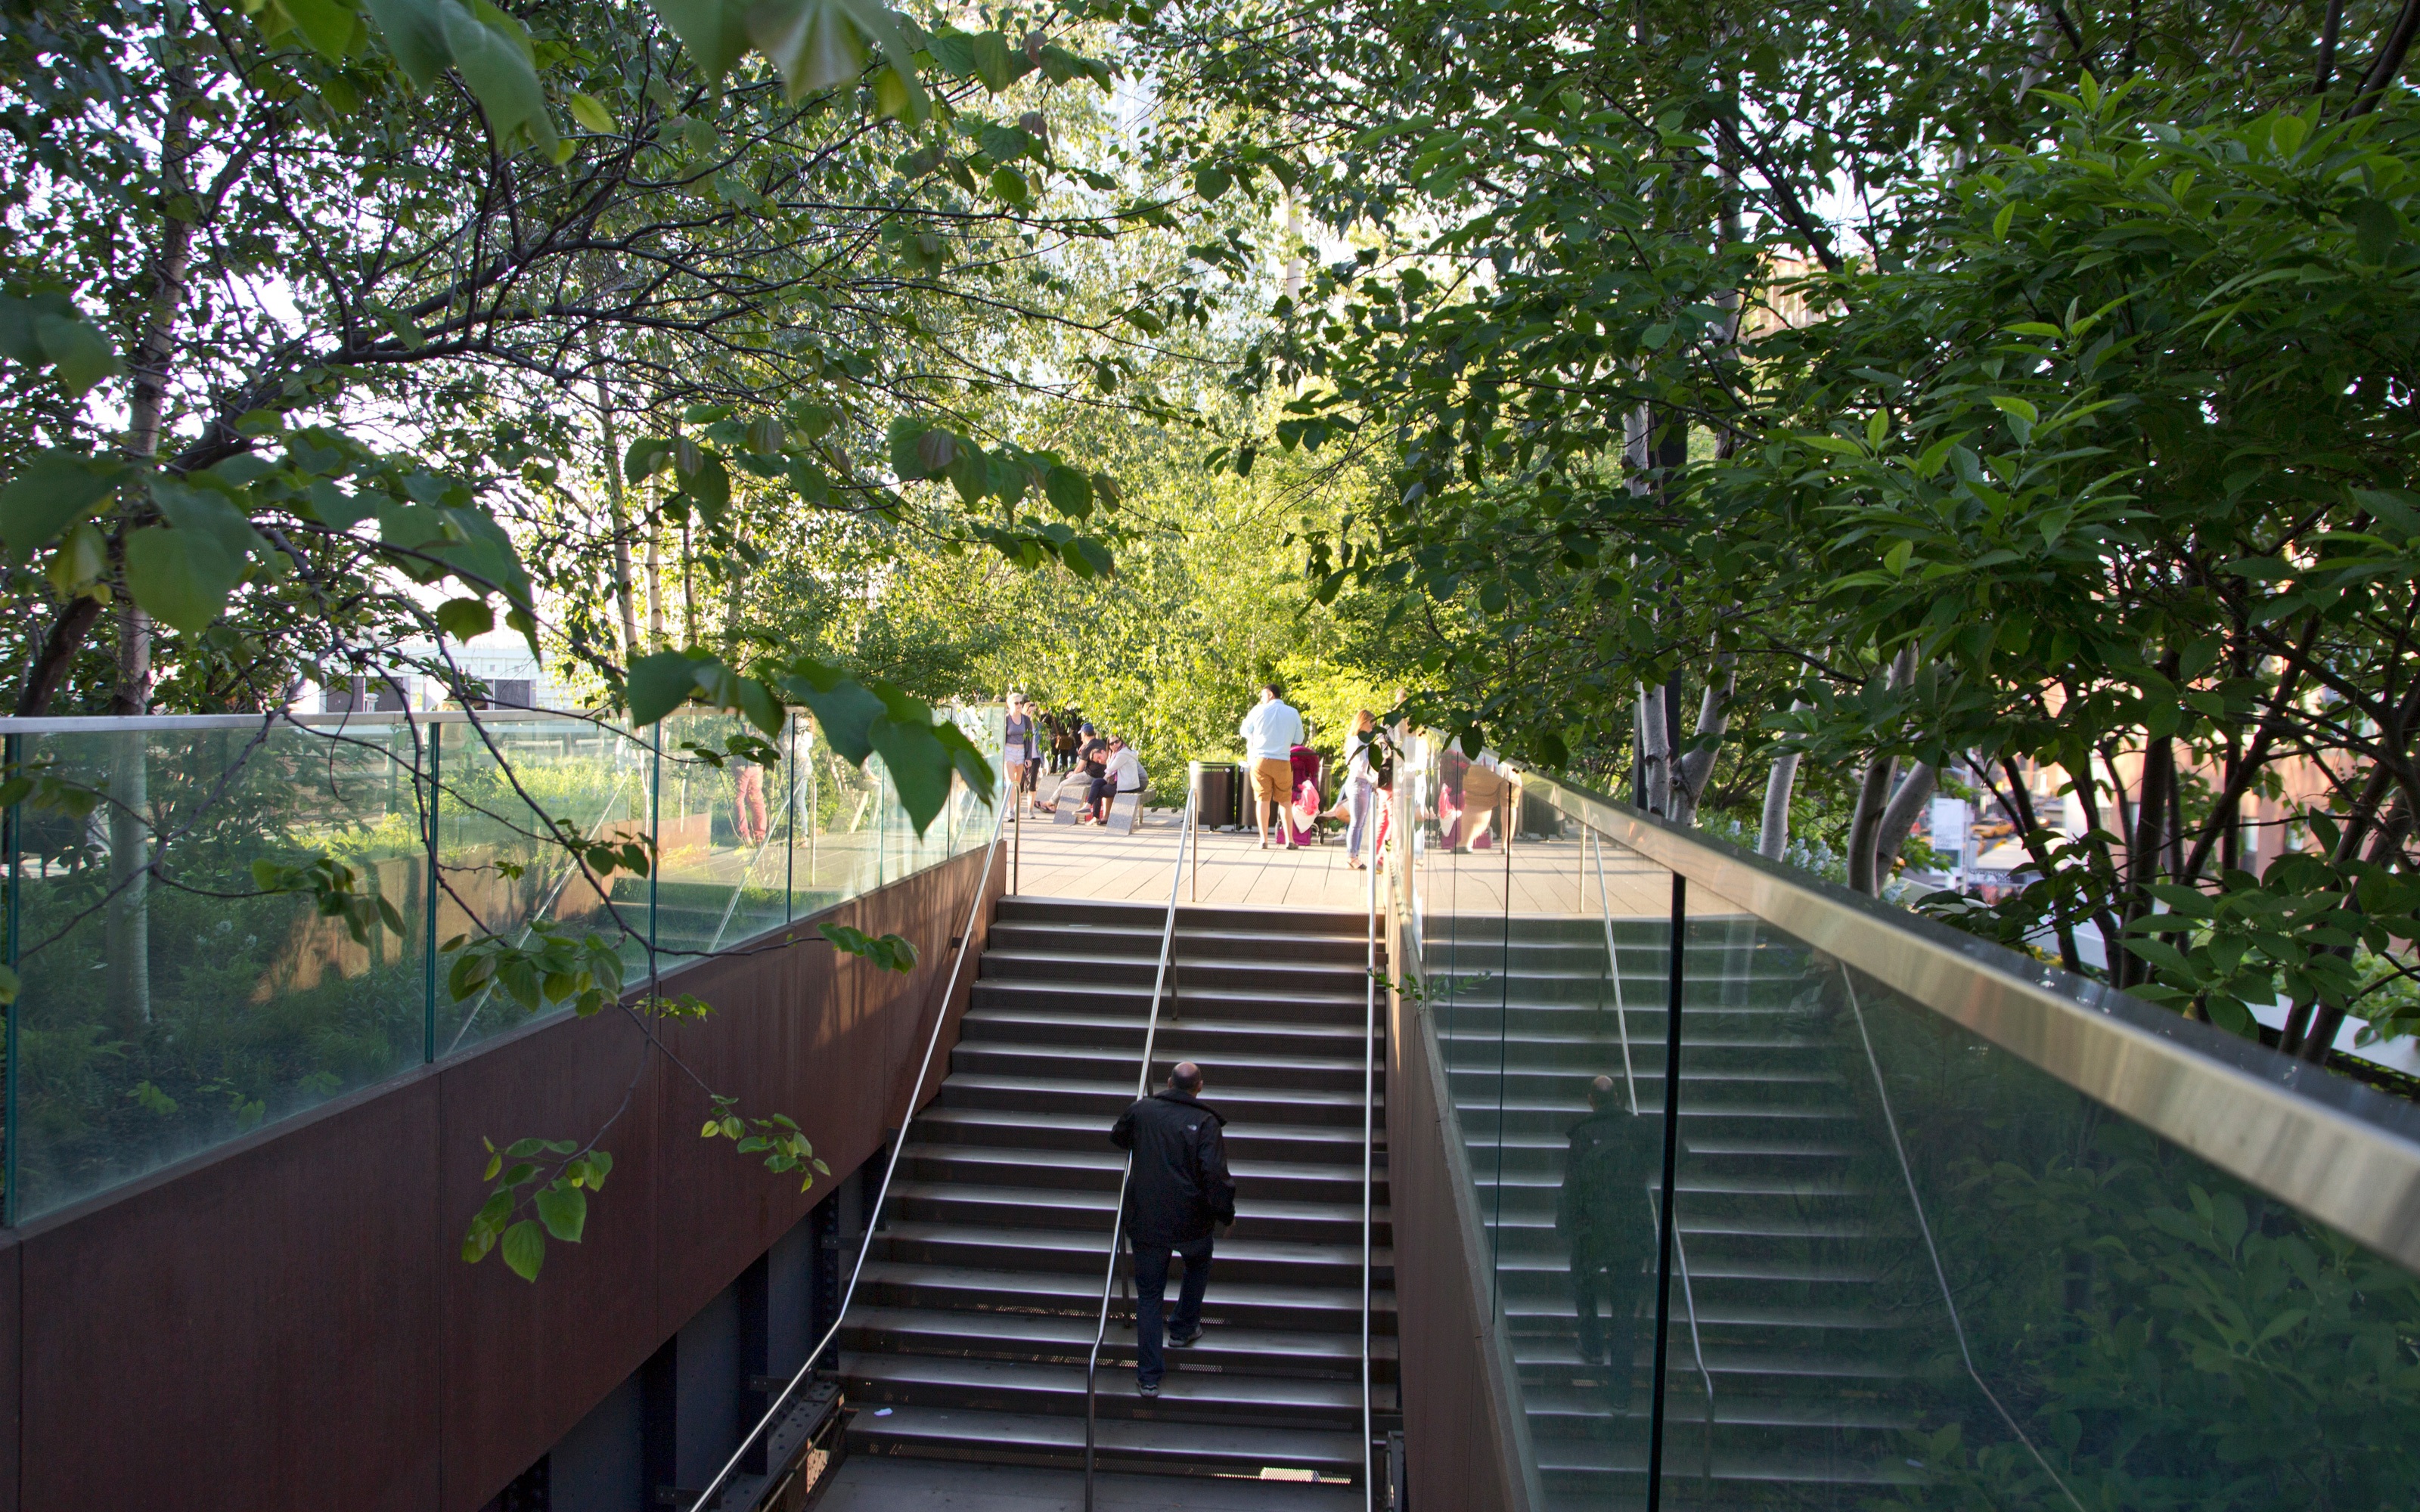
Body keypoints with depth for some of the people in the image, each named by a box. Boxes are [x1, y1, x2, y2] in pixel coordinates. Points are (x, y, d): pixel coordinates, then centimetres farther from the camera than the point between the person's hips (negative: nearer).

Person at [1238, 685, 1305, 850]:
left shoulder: (1259, 711, -2)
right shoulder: (1293, 713, 3)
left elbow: (1244, 731, 11)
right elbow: (1298, 740, 9)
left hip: (1261, 760, -1)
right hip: (1283, 762, 1)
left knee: (1263, 800, 3)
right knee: (1285, 801, 11)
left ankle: (1264, 840, 1)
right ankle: (1289, 840, 10)